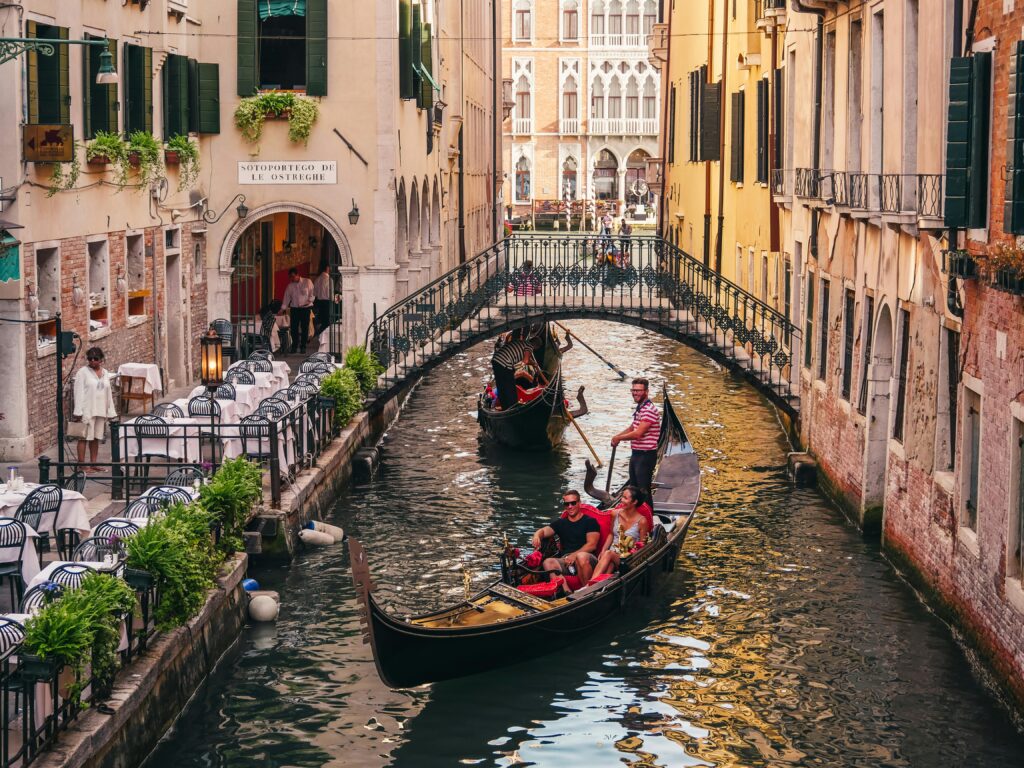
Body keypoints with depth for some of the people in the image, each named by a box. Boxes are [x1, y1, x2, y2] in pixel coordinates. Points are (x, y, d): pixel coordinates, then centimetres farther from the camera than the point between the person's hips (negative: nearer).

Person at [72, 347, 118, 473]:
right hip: (87, 411, -6)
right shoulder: (83, 372, -5)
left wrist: (111, 411, 14)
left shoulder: (105, 373, 12)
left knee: (96, 438, 9)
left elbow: (108, 393, 17)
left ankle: (93, 464, 15)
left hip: (101, 411, 6)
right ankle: (82, 464, -1)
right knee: (84, 437, -3)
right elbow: (79, 392, -9)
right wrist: (78, 411, -15)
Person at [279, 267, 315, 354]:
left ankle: (303, 346, 7)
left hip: (305, 308, -2)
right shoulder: (290, 286, 9)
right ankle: (294, 346, 7)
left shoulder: (307, 282, 1)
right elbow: (286, 298, 9)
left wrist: (309, 300, -13)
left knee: (305, 328, -1)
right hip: (294, 308, 2)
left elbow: (312, 292, 3)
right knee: (294, 328, -2)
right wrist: (282, 309, 3)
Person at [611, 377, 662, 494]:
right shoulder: (639, 408, 14)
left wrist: (618, 438, -11)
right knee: (633, 487, 17)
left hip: (646, 455, -10)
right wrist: (617, 437, 5)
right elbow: (631, 429, 24)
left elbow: (637, 433, -25)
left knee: (643, 489, -7)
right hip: (636, 453, 10)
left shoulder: (649, 410, -20)